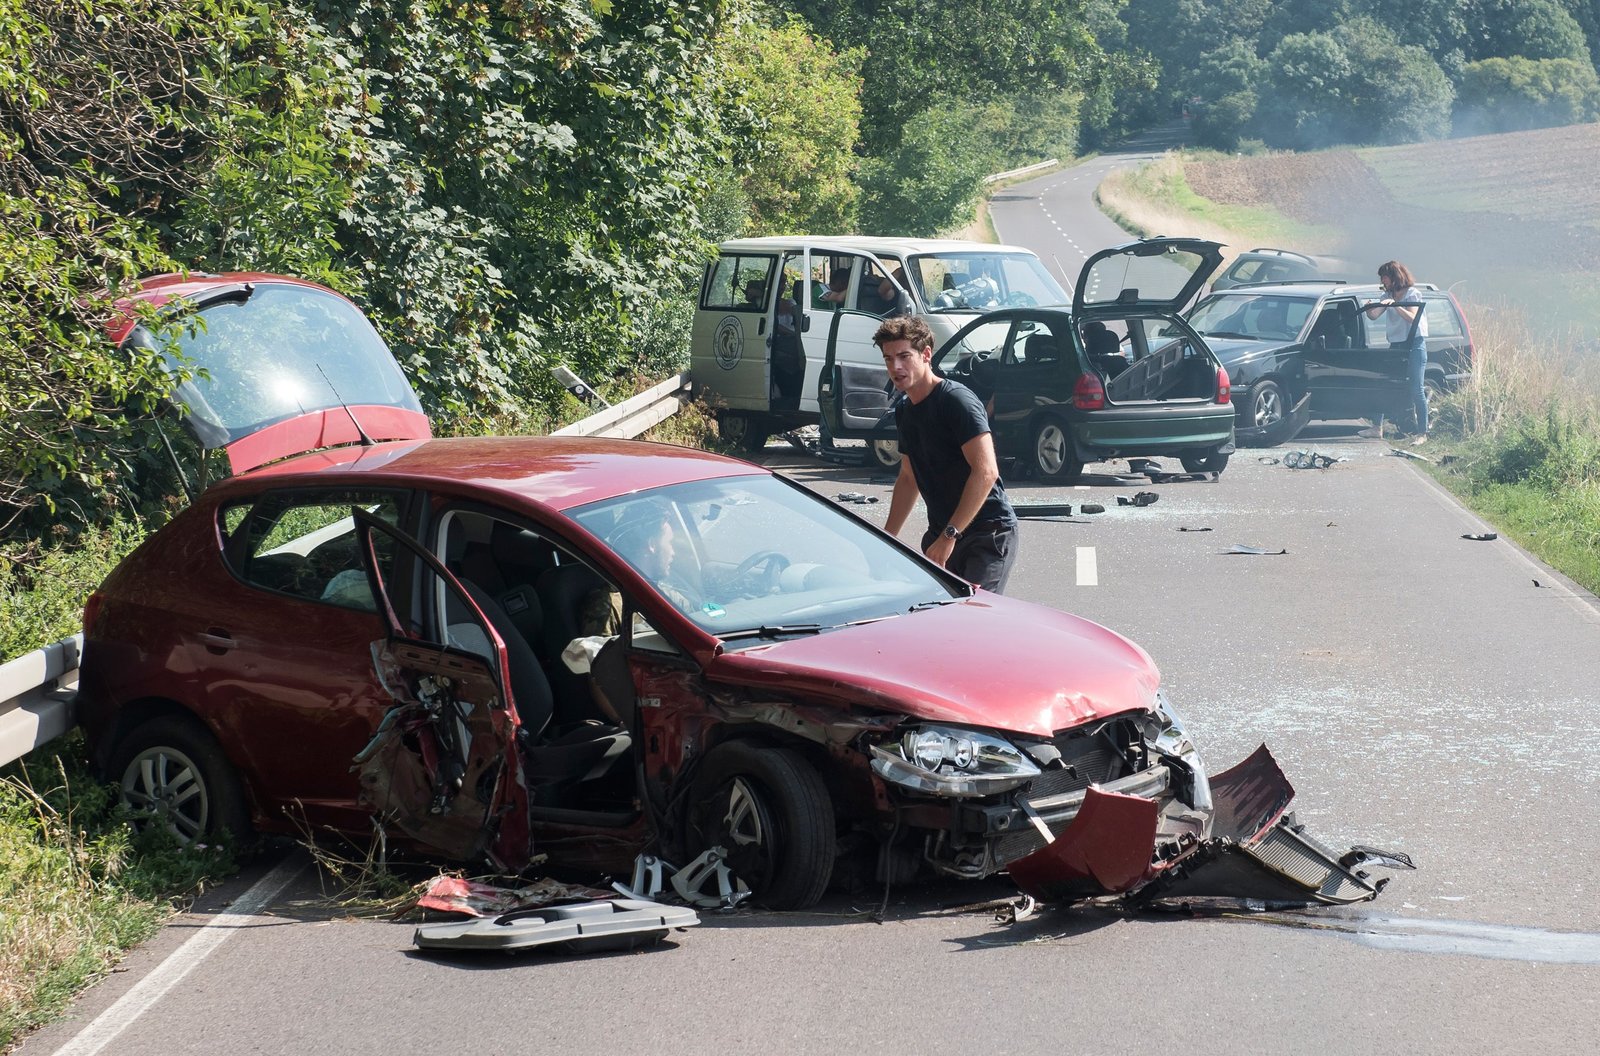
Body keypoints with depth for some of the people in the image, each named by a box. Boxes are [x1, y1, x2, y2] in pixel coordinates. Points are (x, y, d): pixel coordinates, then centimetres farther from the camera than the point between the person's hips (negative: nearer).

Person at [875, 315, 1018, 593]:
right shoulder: (904, 410, 12)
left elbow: (986, 471, -25)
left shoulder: (957, 400, -16)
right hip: (941, 534, 8)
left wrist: (949, 536, -26)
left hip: (987, 534, -8)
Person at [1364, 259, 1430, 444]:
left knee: (1417, 389, -9)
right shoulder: (1388, 297, 14)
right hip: (1396, 345, 7)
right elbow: (1374, 315, 2)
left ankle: (1422, 433, -7)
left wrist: (1395, 305, -26)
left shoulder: (1413, 294, -2)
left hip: (1414, 344, -7)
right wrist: (1368, 308, -18)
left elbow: (1412, 317, -16)